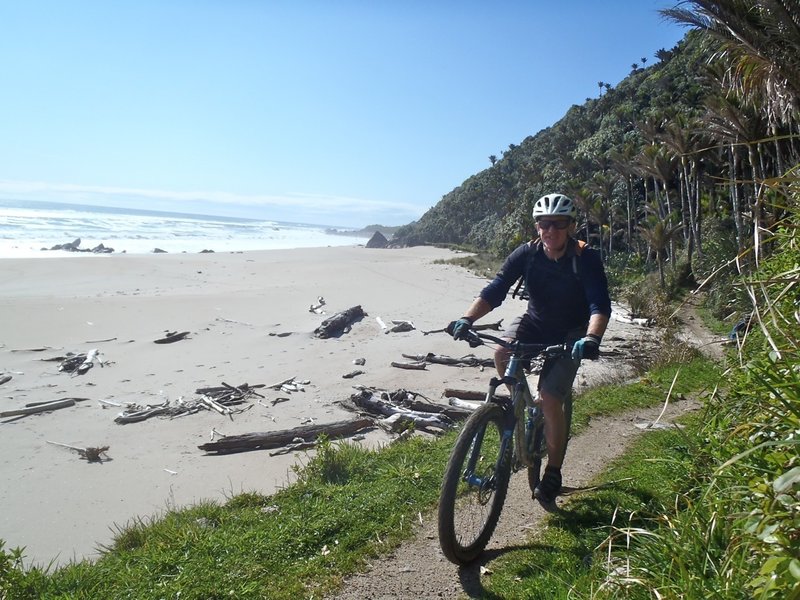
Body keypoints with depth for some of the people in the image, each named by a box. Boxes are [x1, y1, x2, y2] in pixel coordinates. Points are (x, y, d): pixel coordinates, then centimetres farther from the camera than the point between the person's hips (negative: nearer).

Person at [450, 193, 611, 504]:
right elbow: (495, 290, -21)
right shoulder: (526, 253, -14)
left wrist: (591, 339, -52)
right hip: (535, 322, 3)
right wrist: (467, 319, -38)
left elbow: (600, 305, -32)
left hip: (570, 332, -3)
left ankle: (553, 472, 6)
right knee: (502, 353, -29)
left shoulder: (586, 258, -22)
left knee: (550, 399, -16)